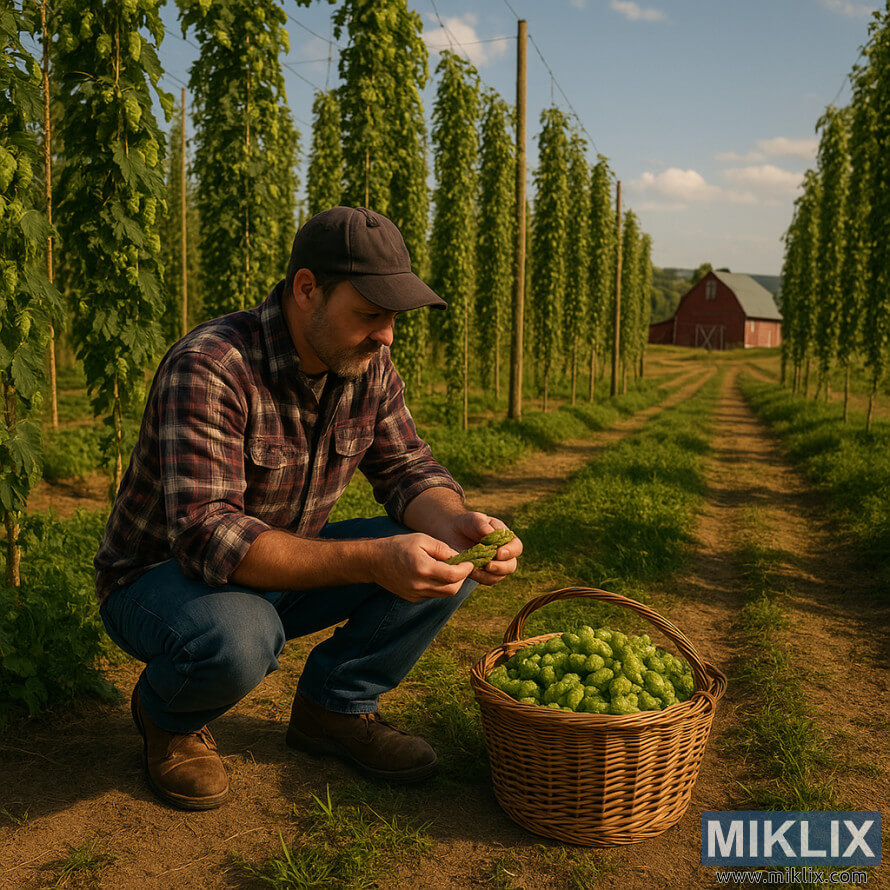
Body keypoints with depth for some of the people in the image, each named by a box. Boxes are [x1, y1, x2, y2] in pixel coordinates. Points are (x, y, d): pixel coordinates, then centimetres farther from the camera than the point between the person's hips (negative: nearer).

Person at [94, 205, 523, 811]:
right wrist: (370, 560, -46)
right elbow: (208, 537, -37)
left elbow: (408, 469, -3)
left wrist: (456, 523, -27)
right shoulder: (207, 368, -30)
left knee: (447, 560, -11)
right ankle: (170, 717, -2)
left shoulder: (370, 365, -8)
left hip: (286, 568, 6)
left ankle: (335, 705, 6)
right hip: (163, 575, -5)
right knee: (234, 640, -40)